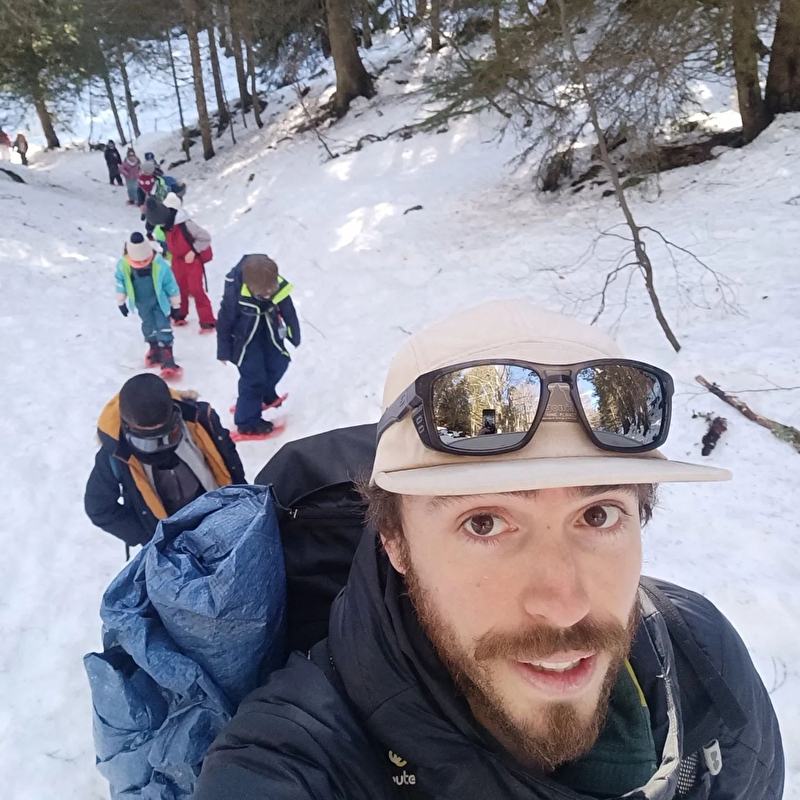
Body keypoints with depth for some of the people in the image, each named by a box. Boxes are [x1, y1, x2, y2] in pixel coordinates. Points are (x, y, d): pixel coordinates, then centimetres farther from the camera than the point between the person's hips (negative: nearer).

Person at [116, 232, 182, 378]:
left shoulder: (160, 264, -29)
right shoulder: (123, 265, -22)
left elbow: (171, 285, -16)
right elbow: (120, 284, -2)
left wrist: (176, 305, -7)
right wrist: (121, 303, 8)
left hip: (159, 301, -3)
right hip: (141, 303, 3)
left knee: (163, 328, -10)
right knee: (148, 327, 20)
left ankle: (167, 361, -11)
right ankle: (154, 349, 45)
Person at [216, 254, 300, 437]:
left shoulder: (278, 287, -27)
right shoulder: (234, 294, -36)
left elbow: (289, 313, -8)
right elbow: (224, 322, -19)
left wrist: (294, 337, 6)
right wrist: (224, 351, -7)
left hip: (269, 334, 5)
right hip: (244, 338, -5)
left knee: (278, 365, 15)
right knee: (253, 377, -6)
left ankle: (265, 395, 47)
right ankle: (248, 421, 10)